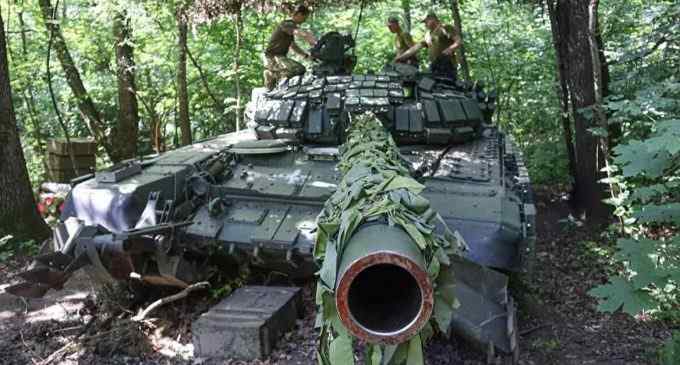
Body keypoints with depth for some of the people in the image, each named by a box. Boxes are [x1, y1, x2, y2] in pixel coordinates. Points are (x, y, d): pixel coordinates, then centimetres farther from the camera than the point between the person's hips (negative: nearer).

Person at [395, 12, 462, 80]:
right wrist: (401, 57, 24)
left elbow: (459, 41, -8)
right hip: (433, 66, 7)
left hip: (446, 64, -7)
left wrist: (450, 49, -28)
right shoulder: (428, 34, 25)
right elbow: (416, 47, 26)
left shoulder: (446, 28, 2)